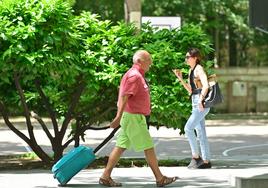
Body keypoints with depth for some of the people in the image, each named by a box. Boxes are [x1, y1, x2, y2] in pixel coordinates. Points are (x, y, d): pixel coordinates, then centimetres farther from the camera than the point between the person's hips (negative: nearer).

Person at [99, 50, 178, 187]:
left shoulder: (137, 75, 17)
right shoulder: (134, 75, -16)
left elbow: (125, 96, 23)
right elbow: (124, 97, -24)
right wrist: (118, 117, -30)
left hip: (134, 116, 10)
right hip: (133, 117, -10)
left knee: (121, 147, 9)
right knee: (148, 147, -3)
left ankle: (105, 177, 9)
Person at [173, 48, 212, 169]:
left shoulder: (199, 69, -11)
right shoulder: (191, 71, 16)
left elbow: (206, 86, -23)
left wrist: (201, 100, -33)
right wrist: (180, 78, 11)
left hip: (202, 104, -10)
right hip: (195, 103, 10)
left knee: (188, 128, -14)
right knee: (200, 133, 9)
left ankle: (196, 156, -6)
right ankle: (206, 161, 12)